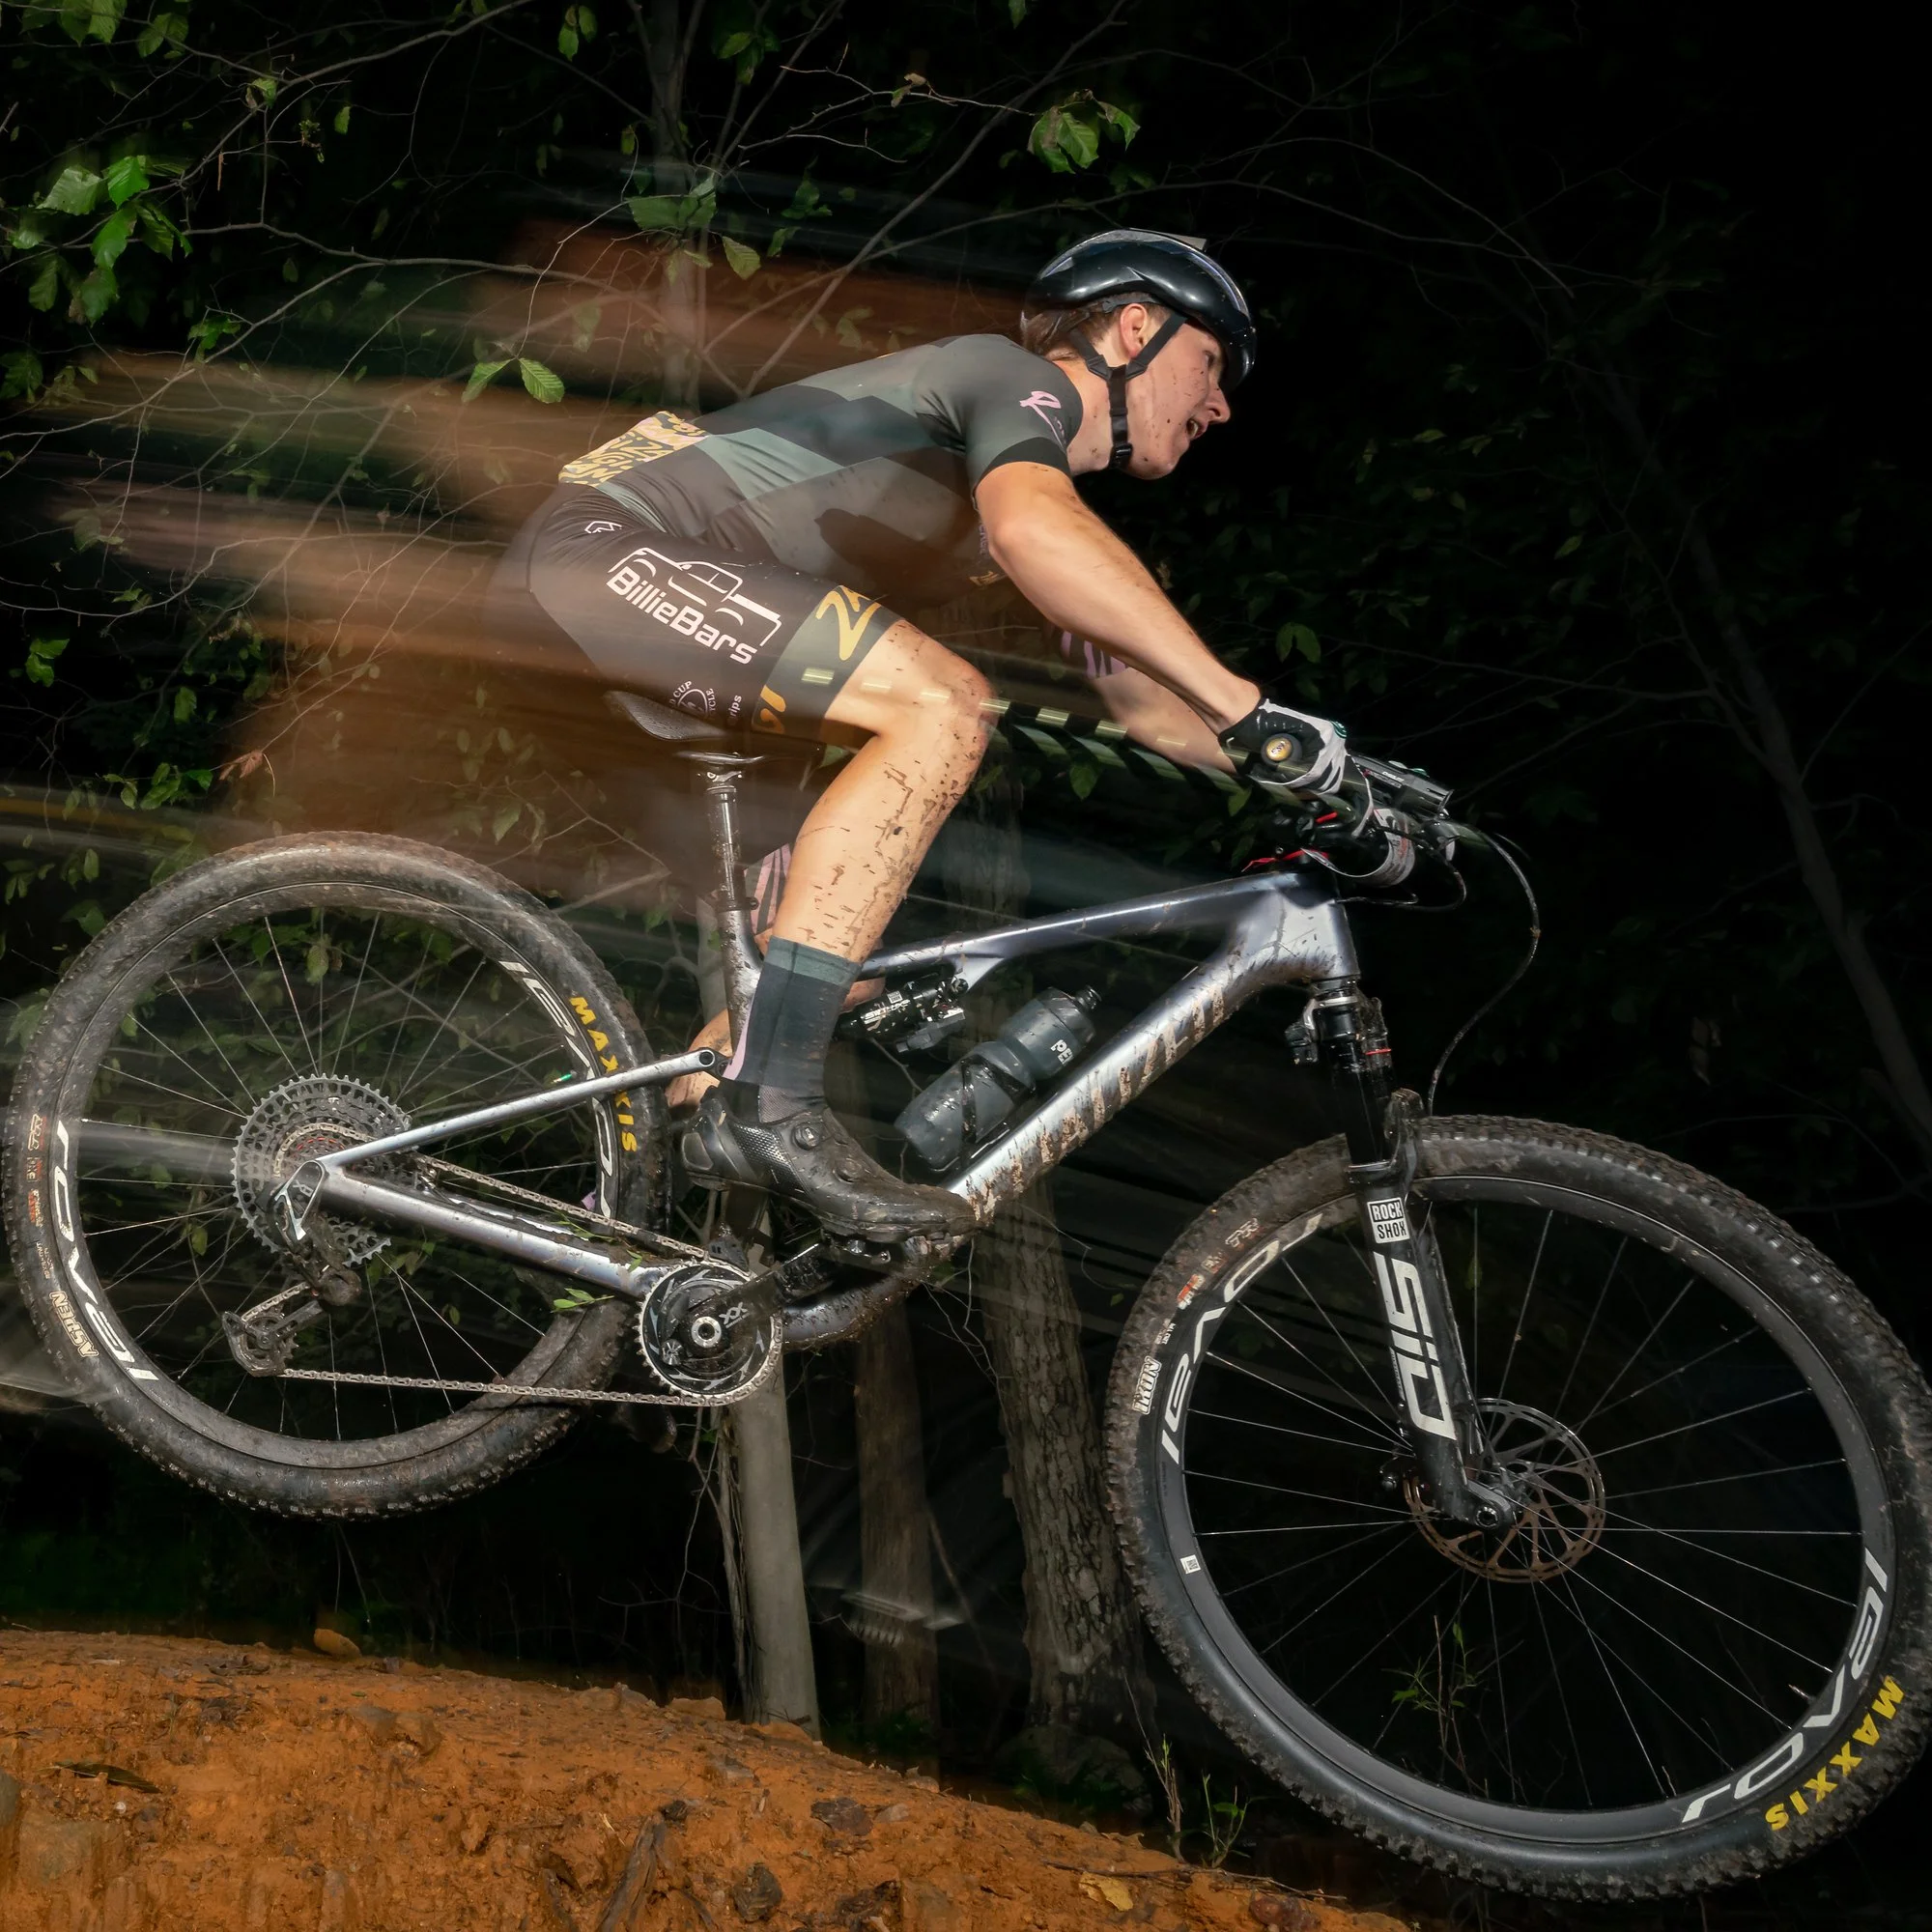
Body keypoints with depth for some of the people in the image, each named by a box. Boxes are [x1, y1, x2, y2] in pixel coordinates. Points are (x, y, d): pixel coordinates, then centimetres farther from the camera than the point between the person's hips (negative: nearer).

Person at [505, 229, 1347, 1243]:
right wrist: (1243, 706, -32)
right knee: (941, 701, -26)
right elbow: (1032, 529, -31)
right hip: (606, 547, -11)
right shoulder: (1022, 378, -7)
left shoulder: (1046, 474, 22)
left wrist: (1328, 782, 14)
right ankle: (770, 1099, -30)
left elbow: (1137, 693, 24)